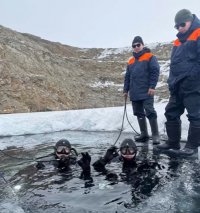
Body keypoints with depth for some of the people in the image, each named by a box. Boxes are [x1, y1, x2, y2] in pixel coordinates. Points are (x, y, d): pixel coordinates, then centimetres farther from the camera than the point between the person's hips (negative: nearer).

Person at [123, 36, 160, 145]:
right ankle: (144, 134, 20)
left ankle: (155, 135, 0)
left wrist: (152, 86, -16)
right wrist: (126, 90, 15)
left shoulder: (150, 57, 1)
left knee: (150, 113, -8)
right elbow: (127, 77, 20)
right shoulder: (131, 61, 19)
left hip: (146, 92, -6)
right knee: (139, 113, 10)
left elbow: (155, 72, -8)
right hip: (134, 93, 7)